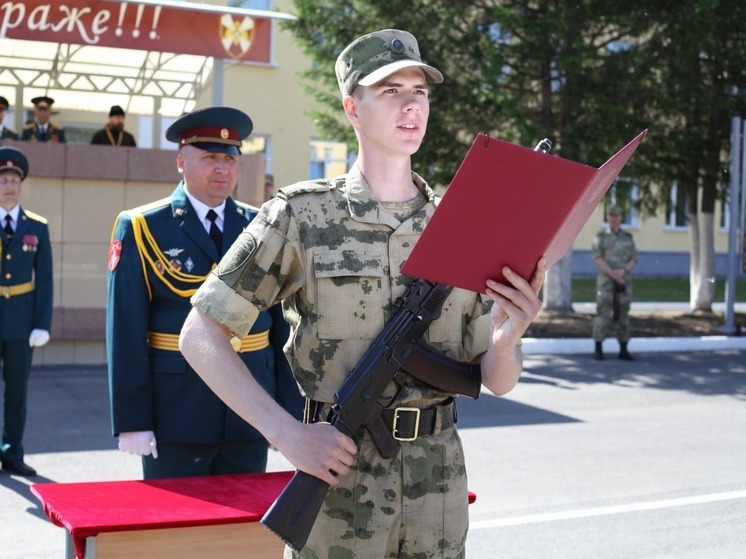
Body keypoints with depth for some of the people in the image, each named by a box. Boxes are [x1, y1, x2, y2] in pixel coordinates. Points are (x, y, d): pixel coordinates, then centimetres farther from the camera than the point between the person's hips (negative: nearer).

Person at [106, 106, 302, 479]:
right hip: (175, 411, -3)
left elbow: (284, 323, 5)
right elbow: (126, 332, -6)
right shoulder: (141, 228, -3)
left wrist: (290, 408, 2)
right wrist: (132, 420, -10)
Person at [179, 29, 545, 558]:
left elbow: (495, 380, 5)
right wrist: (288, 433, -17)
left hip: (439, 480, 4)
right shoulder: (302, 216, -6)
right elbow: (201, 336, -8)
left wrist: (509, 335, -18)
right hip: (337, 475, -3)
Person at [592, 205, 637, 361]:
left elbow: (633, 260, 5)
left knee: (622, 314, 4)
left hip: (624, 281, 3)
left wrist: (622, 271, -16)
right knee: (603, 314, -7)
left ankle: (623, 350, 10)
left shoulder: (628, 238, 10)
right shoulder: (600, 236, 0)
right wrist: (614, 275, -20)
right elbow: (597, 259, -10)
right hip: (605, 280, -3)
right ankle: (598, 349, 0)